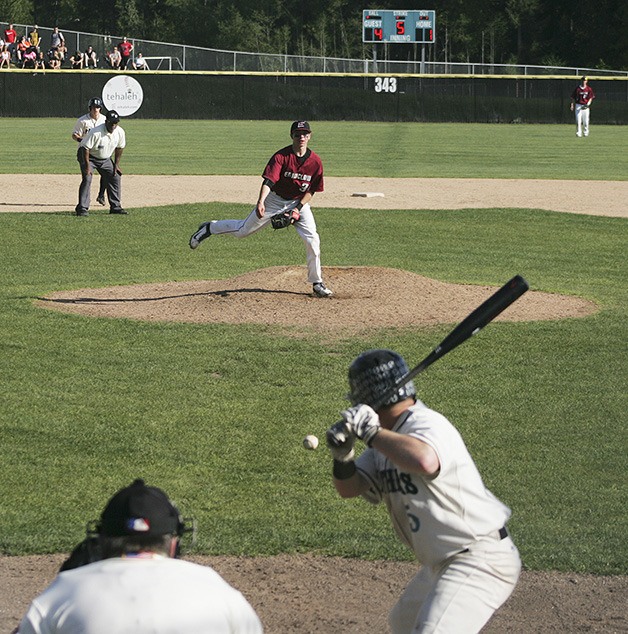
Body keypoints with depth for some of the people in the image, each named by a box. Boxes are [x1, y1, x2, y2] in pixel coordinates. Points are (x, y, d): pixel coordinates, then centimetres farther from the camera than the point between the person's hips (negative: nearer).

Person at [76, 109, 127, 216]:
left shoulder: (120, 132, -13)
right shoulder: (96, 132, -32)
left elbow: (119, 148, 4)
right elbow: (85, 148, -26)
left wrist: (116, 165, 3)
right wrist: (87, 166, -27)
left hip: (105, 159, 6)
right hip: (89, 156, -6)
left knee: (116, 178, 2)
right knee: (87, 179, -21)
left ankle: (115, 207, 13)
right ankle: (82, 208, -20)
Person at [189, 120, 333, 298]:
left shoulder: (315, 161, -12)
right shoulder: (281, 156, -22)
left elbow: (311, 190, -4)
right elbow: (268, 181, -32)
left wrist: (297, 209, -15)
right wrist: (261, 202, -48)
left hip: (299, 202, 2)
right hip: (274, 200, -2)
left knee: (312, 240, -11)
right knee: (243, 230, 4)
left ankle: (317, 283, 2)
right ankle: (209, 228, 29)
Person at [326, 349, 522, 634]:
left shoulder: (427, 425, -23)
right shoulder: (388, 437, 8)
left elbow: (425, 462, -47)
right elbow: (349, 487, 6)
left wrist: (371, 433, -34)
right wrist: (342, 455, -15)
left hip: (481, 560, -11)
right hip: (444, 563, 11)